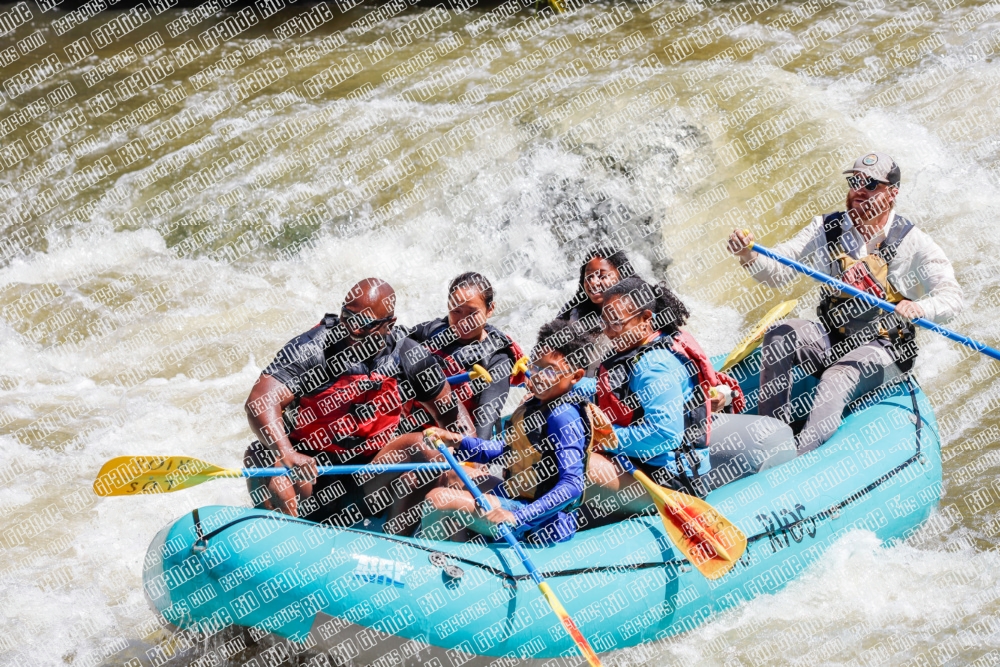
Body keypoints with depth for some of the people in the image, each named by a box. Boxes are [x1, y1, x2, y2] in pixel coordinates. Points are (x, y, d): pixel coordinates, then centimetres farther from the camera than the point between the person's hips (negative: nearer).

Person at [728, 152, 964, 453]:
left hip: (885, 350, -4)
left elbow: (951, 297, -14)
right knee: (779, 336, -24)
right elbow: (778, 270, -4)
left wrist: (920, 308, -37)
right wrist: (749, 256, -27)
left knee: (836, 380, -33)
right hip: (832, 337, 4)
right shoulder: (827, 228, 2)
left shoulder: (913, 242, -7)